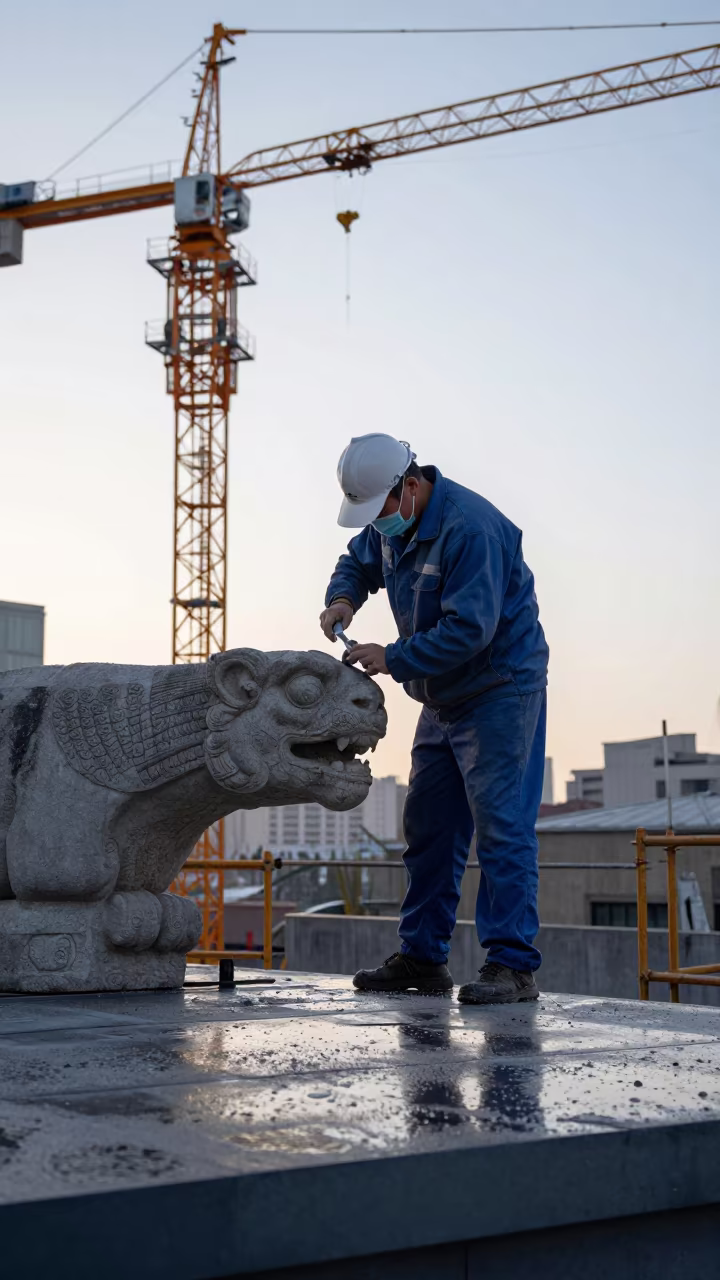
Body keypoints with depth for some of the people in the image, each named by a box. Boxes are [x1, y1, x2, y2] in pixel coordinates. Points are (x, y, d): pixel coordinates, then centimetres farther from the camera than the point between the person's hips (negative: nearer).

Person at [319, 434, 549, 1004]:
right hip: (443, 697, 9)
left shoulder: (470, 528, -25)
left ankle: (513, 964, -10)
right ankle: (422, 957, 18)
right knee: (428, 826, 10)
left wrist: (393, 658, -24)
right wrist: (343, 597, 2)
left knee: (501, 824, -13)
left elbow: (469, 628, -29)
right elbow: (358, 561, 24)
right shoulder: (391, 525, 5)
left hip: (500, 691, -9)